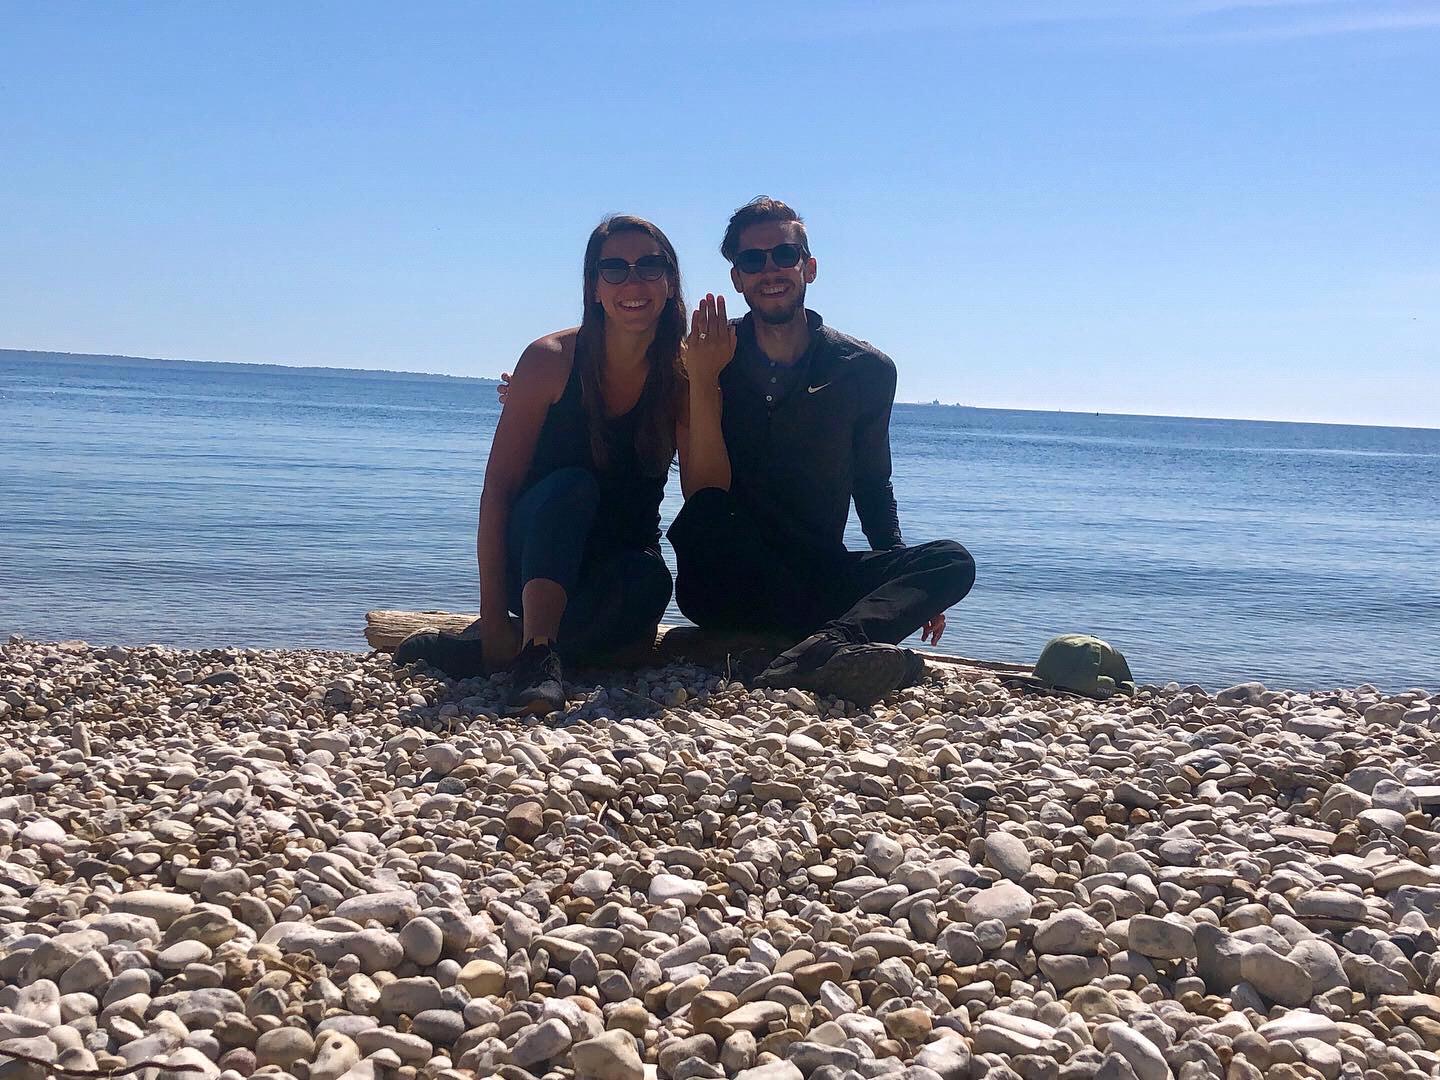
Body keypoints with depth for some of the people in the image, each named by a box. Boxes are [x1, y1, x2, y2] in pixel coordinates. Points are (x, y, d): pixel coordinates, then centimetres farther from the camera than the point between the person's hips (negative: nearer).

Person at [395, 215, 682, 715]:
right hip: (533, 557, -2)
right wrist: (493, 618, -22)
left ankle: (466, 653, -22)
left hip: (622, 566, 2)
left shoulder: (682, 374, -5)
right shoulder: (552, 360, -11)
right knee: (572, 485, -32)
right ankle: (537, 655, -41)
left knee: (648, 582, -33)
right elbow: (497, 488, -14)